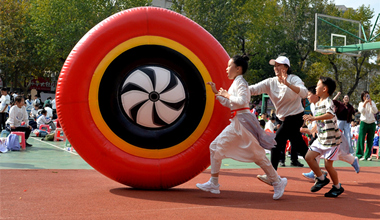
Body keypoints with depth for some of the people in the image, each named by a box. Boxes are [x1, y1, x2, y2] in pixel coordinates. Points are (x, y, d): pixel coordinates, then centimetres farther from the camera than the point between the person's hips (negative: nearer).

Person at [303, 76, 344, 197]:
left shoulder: (328, 102, -17)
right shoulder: (317, 104, 11)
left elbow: (330, 115, -39)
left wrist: (314, 118, -49)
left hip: (332, 139, -8)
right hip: (320, 138, 8)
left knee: (328, 165, -4)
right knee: (309, 157, -1)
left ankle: (337, 187, 17)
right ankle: (321, 179, 17)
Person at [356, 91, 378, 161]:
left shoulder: (372, 103, 10)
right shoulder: (361, 103, 6)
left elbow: (375, 111, -4)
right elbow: (361, 111, -13)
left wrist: (371, 103, -13)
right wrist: (365, 103, -18)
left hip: (372, 123, 2)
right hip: (364, 123, -2)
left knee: (370, 140, 2)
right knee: (361, 139, -8)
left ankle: (367, 155, 8)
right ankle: (360, 155, -4)